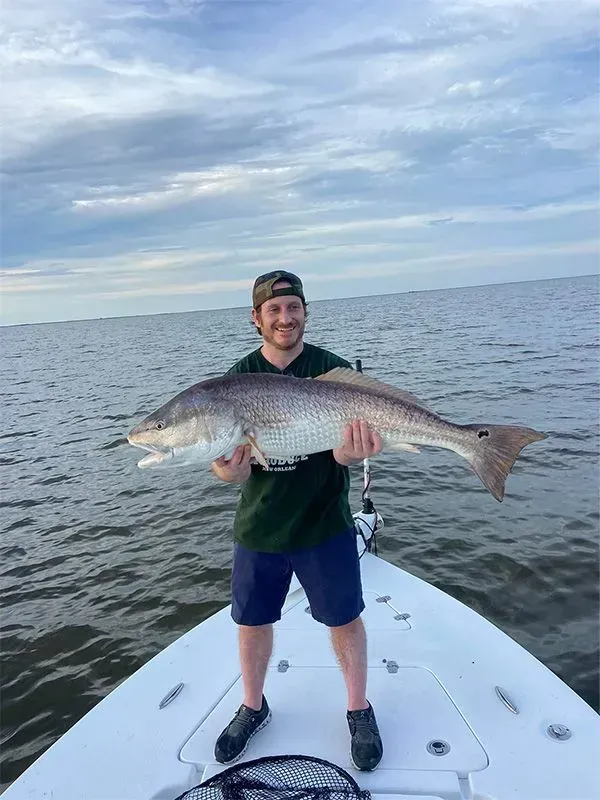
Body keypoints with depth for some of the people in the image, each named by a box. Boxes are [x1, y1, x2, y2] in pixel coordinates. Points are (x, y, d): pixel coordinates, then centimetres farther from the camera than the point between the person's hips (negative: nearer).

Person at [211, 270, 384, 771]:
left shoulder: (333, 370, -8)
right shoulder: (239, 378, -3)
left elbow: (342, 450, -13)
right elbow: (231, 465, -7)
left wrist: (351, 452, -36)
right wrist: (230, 468, -30)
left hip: (324, 524, -2)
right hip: (258, 526, 2)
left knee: (344, 618, 12)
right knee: (253, 620, 17)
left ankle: (359, 709, 37)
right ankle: (253, 707, 43)